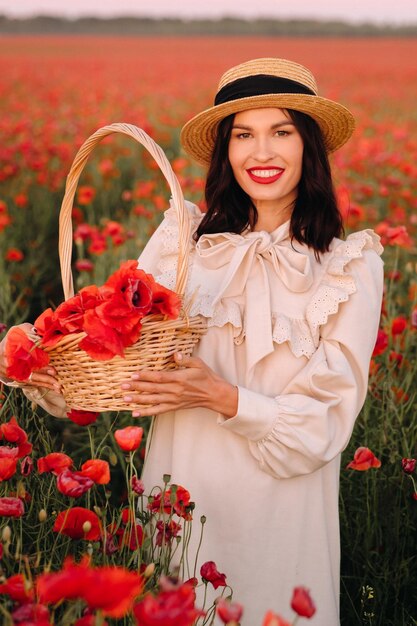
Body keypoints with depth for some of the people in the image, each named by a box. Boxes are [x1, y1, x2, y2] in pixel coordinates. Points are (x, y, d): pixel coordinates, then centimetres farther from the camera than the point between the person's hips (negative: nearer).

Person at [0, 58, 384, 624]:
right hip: (176, 493, 2)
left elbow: (329, 421, -9)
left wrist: (223, 398, -23)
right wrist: (46, 372, -21)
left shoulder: (352, 266, -6)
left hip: (280, 514, -2)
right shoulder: (182, 237, -2)